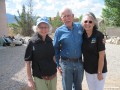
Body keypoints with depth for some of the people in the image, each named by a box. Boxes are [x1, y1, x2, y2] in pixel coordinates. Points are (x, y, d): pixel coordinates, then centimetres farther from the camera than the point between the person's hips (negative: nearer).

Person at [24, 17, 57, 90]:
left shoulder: (50, 41, 0)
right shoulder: (32, 42, -12)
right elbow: (27, 62, -10)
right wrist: (30, 79, -10)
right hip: (39, 78, -4)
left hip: (53, 76, 4)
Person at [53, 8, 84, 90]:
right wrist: (58, 65, -1)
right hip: (66, 63, -2)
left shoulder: (80, 27, 0)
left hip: (79, 62, 2)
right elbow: (55, 49, 1)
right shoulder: (59, 31, -5)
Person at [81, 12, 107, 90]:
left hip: (99, 69, -5)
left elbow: (101, 56, -16)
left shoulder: (99, 36, -17)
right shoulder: (82, 35, -3)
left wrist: (99, 72, -15)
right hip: (88, 70, 5)